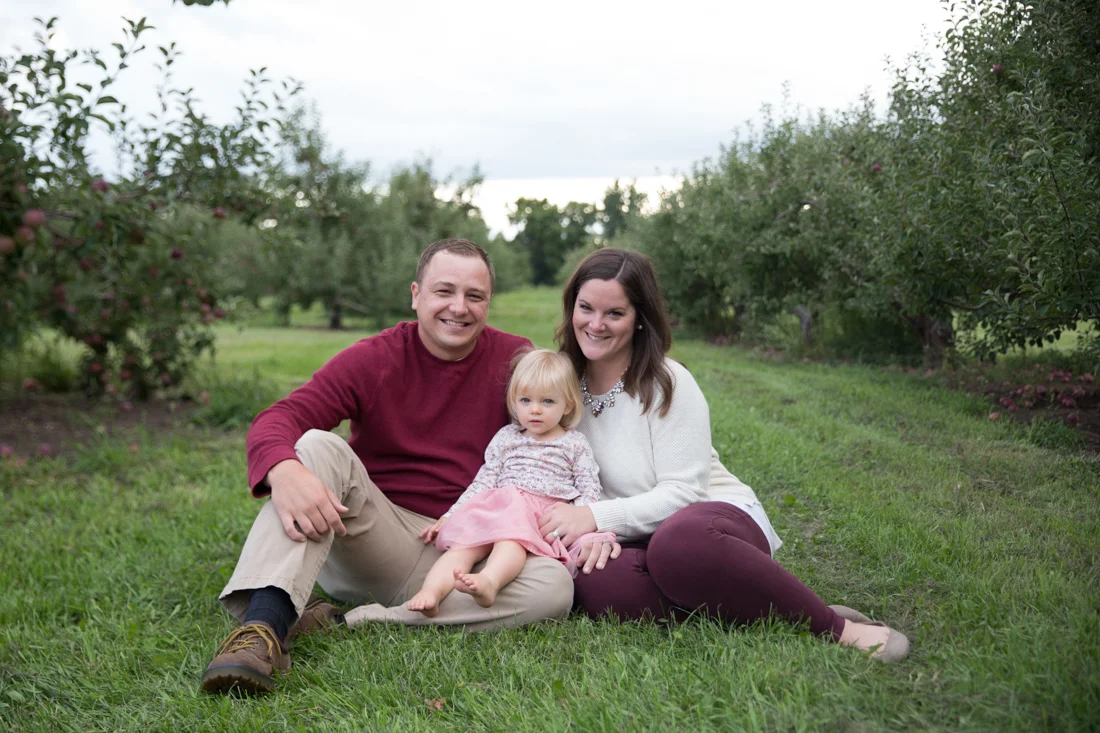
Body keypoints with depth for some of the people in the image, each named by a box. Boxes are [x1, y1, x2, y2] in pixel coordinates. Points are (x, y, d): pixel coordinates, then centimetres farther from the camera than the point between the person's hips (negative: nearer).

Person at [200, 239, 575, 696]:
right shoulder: (372, 360, -2)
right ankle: (264, 624, -41)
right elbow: (275, 421, -15)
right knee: (319, 446, -24)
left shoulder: (515, 361, 3)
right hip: (376, 534, -1)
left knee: (554, 588, -27)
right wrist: (284, 471, -39)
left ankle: (344, 622, -27)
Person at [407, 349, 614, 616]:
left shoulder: (574, 444, 18)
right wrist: (449, 516, 10)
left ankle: (489, 581, -65)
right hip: (497, 508, 3)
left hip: (544, 518, -3)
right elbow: (483, 482, 20)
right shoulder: (506, 438, 24)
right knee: (462, 545, -27)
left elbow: (589, 491, 11)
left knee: (511, 538, -38)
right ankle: (431, 591, -47)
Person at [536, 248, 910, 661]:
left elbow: (680, 494, -14)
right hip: (640, 540, 3)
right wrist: (594, 529, -17)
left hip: (720, 516, -3)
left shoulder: (668, 384, -8)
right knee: (595, 582, -35)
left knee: (680, 539, -42)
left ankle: (834, 626, -24)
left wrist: (597, 516, -24)